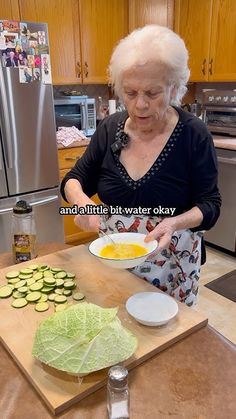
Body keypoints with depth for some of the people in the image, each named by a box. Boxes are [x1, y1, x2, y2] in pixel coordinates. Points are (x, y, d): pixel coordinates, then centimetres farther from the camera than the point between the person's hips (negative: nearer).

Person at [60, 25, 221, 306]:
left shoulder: (193, 134, -14)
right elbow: (74, 180, 1)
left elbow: (209, 205, -12)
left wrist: (174, 223, -32)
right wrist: (80, 200, -22)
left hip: (172, 262, -2)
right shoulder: (110, 128, -5)